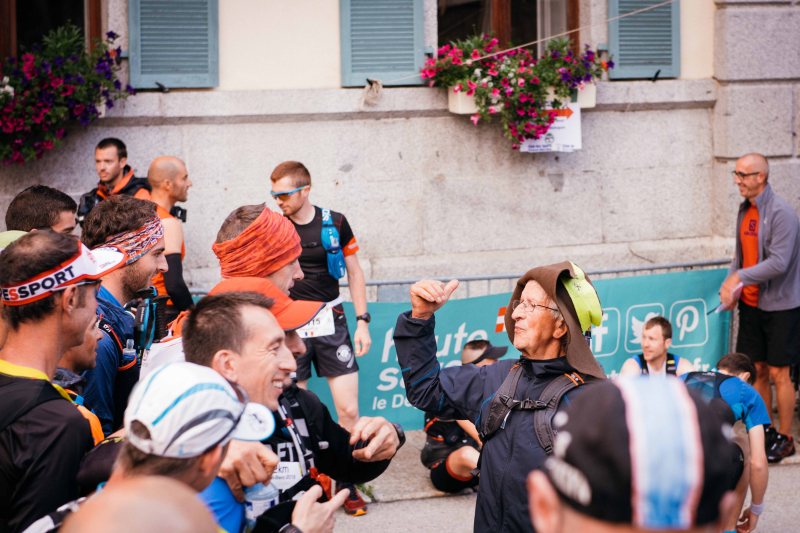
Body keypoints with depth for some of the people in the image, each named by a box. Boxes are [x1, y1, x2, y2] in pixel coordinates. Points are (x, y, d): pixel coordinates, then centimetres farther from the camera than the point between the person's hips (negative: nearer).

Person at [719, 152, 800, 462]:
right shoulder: (745, 210, 8)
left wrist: (740, 277, -20)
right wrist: (731, 286, -1)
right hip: (751, 303, 7)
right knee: (757, 370, 10)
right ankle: (765, 433, 22)